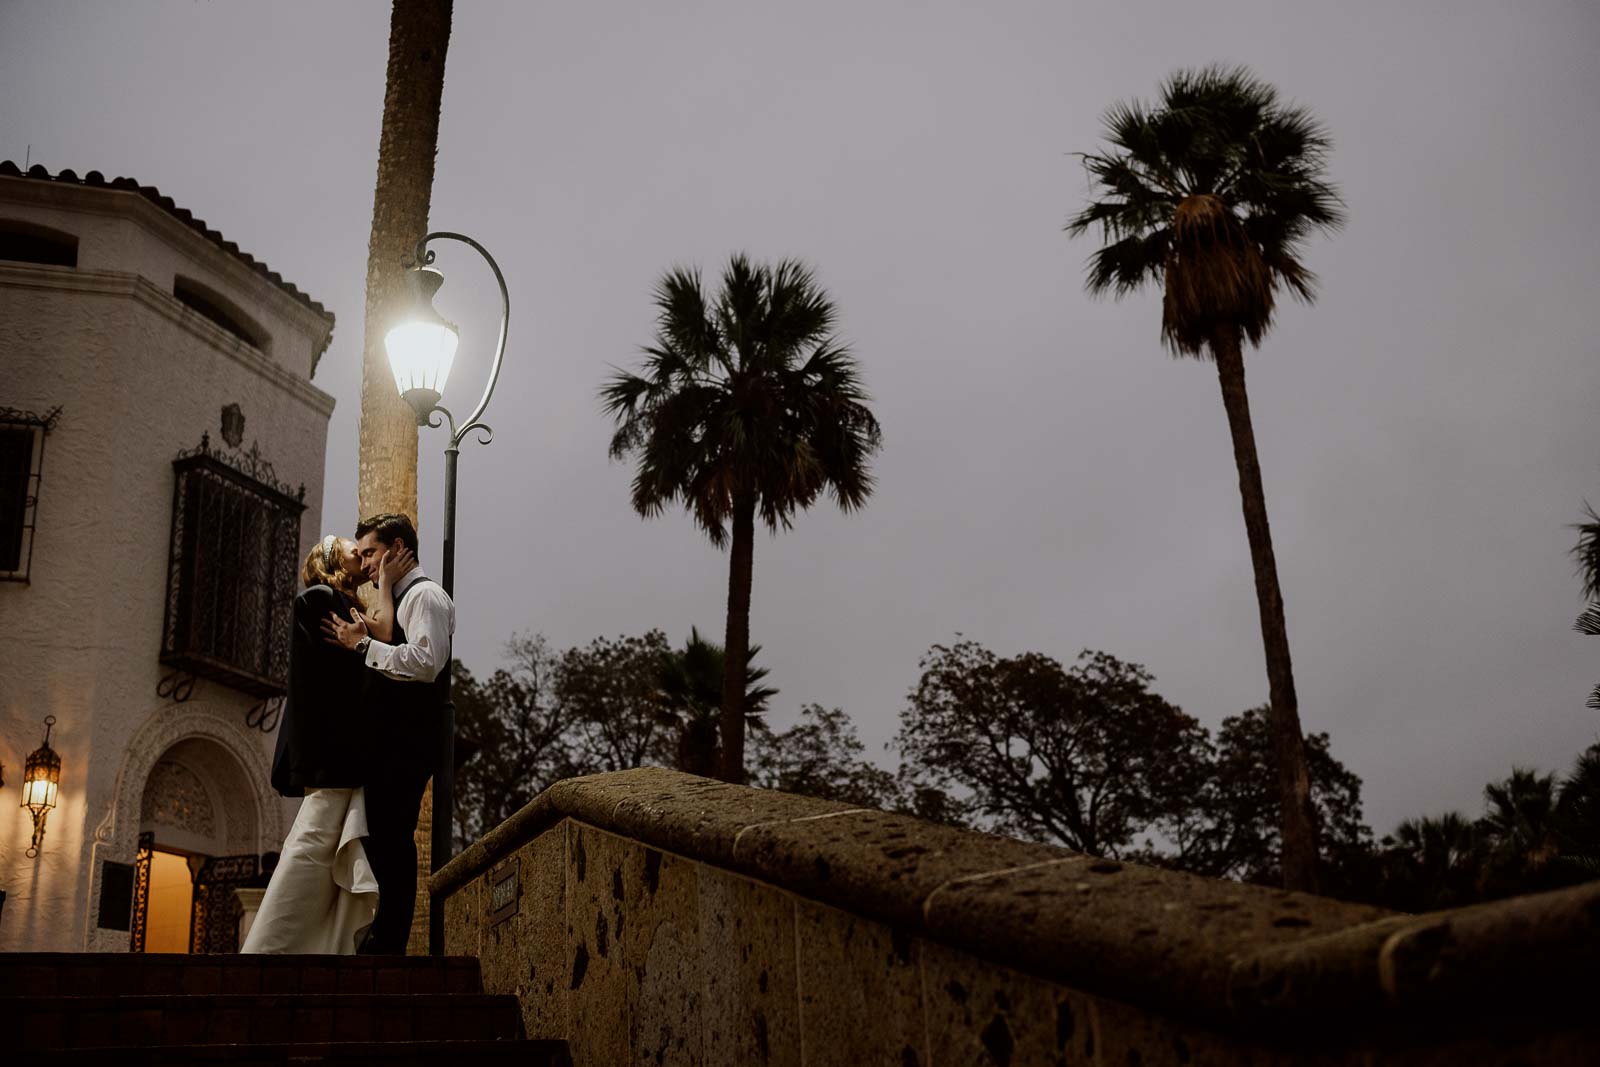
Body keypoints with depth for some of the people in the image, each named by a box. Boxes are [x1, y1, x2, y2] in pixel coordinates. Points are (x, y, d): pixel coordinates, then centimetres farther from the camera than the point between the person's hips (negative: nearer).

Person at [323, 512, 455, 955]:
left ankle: (387, 947, -7)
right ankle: (382, 942, 14)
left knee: (391, 838, -10)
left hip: (407, 741, -10)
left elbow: (425, 663, -20)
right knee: (385, 839, 9)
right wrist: (366, 640, 9)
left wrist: (364, 645, -14)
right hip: (392, 739, 10)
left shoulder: (424, 595, -6)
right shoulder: (399, 599, 24)